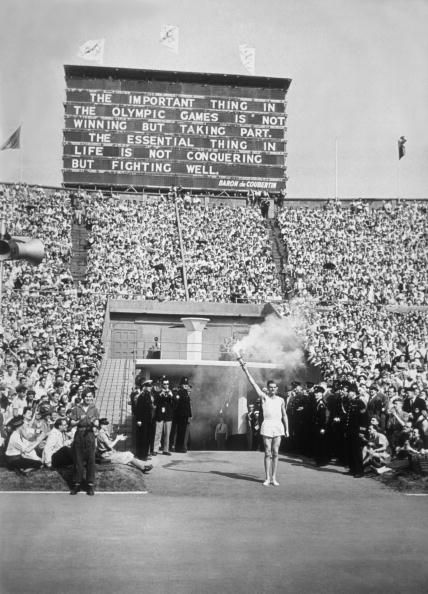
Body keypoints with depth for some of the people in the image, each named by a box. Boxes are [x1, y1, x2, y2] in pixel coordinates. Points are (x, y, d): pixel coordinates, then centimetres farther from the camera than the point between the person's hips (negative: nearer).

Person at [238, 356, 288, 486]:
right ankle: (267, 478, 7)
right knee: (267, 453, 0)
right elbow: (253, 383, -2)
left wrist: (287, 429, 11)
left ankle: (274, 478, 10)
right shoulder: (264, 397, 3)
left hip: (278, 425, 2)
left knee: (275, 453, 3)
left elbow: (284, 415, 17)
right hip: (267, 425, -2)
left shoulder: (281, 400, 11)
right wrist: (245, 369, -6)